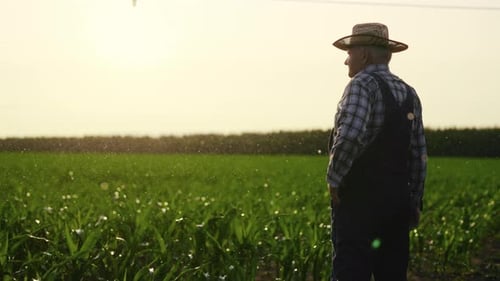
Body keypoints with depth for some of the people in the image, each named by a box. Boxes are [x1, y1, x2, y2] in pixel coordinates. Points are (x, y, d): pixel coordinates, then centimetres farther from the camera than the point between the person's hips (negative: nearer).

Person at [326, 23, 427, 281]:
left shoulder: (362, 85, -9)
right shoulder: (408, 93, 14)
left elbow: (350, 136, -26)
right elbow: (419, 155, 14)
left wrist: (334, 178, -13)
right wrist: (414, 201, 19)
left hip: (360, 200, -8)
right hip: (397, 200, 8)